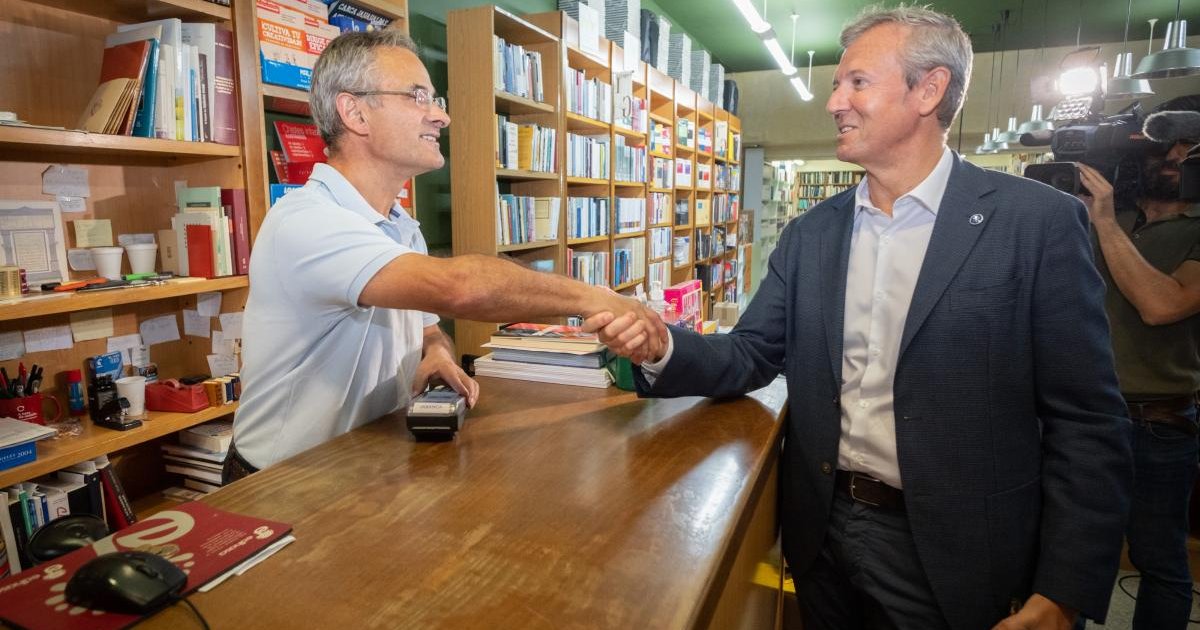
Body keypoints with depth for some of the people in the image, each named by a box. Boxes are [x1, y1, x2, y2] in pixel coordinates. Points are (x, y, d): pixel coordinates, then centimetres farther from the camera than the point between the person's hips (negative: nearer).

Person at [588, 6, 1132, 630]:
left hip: (952, 555, -3)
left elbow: (1086, 421, -10)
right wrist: (663, 346, -17)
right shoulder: (810, 232, 2)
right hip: (821, 532, 4)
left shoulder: (1038, 222, -11)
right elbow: (750, 355, 2)